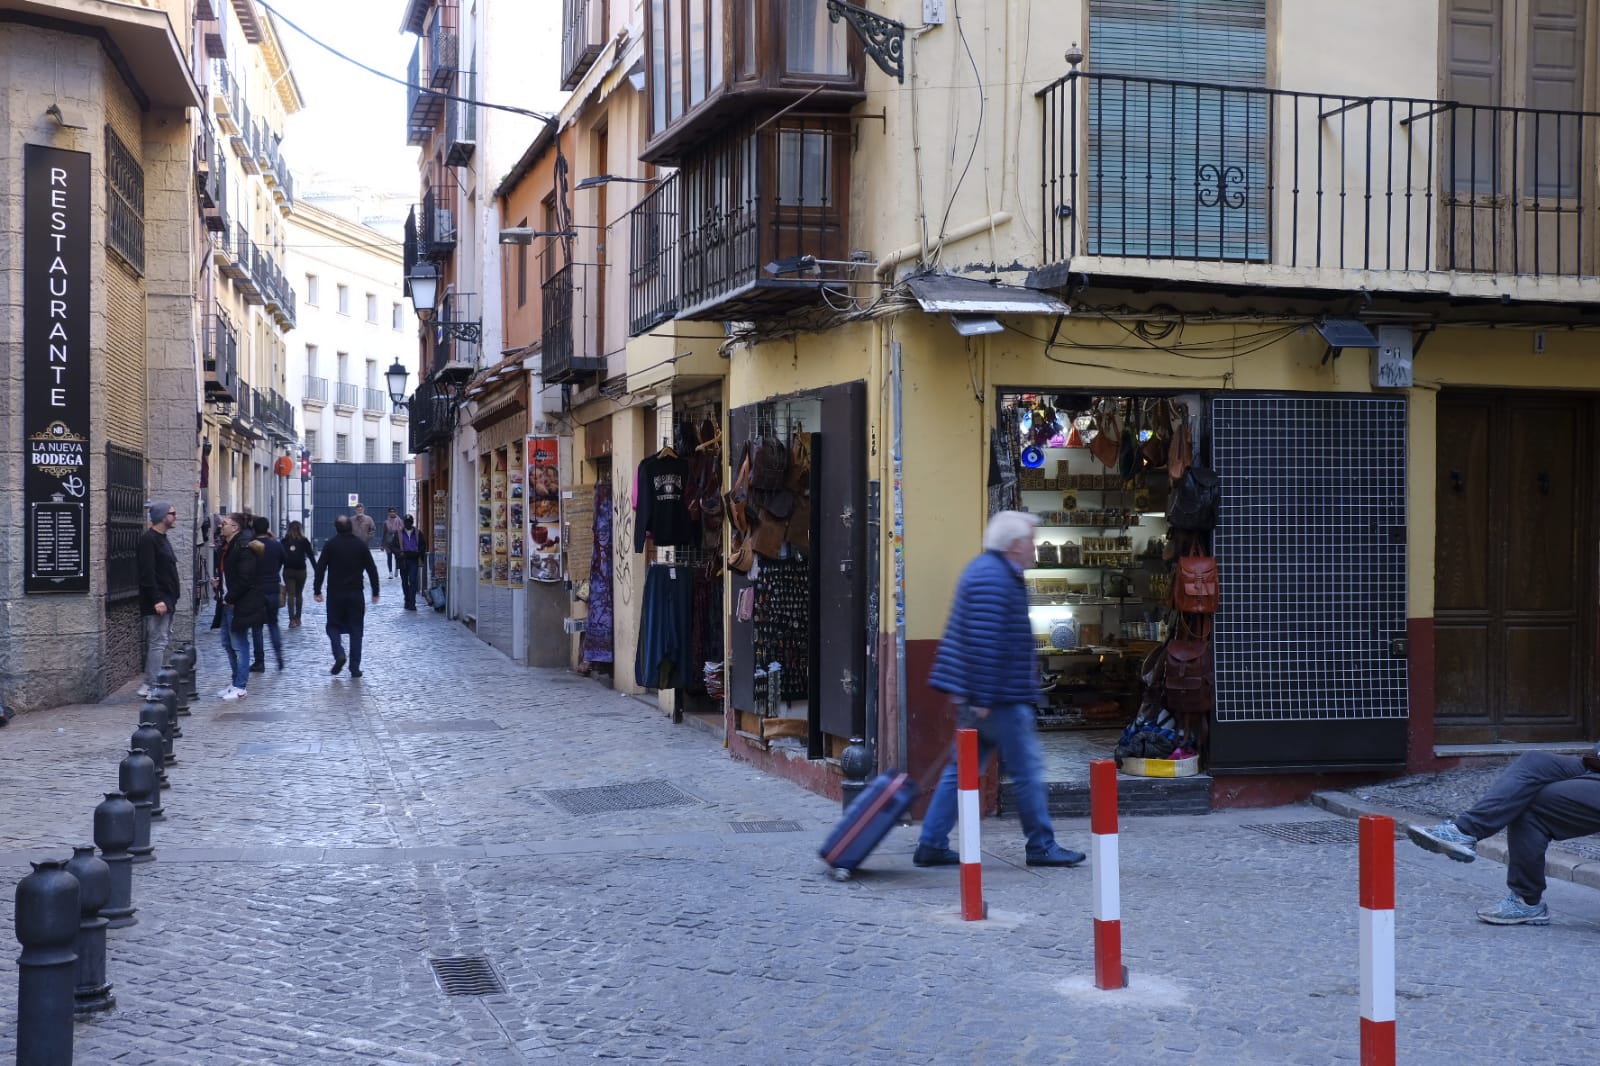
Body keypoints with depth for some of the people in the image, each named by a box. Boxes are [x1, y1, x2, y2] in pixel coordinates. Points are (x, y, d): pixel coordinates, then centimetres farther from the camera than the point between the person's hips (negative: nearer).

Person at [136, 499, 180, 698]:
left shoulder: (162, 539, 18)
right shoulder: (148, 540, -13)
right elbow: (147, 573, -20)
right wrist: (156, 600, -24)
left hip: (166, 601, 10)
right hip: (156, 602, -10)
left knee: (161, 642, 12)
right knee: (157, 642, -10)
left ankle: (160, 683, 16)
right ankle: (151, 686, -9)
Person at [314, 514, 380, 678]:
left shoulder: (330, 545, -4)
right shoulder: (361, 545, 1)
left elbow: (320, 569, -7)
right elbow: (372, 570, 2)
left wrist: (317, 591, 0)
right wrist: (375, 592, 8)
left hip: (335, 593, -1)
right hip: (356, 594, 1)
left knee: (333, 625, 13)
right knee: (356, 629, 7)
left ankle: (339, 654, -12)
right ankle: (355, 667, 3)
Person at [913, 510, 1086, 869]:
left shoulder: (985, 570, 17)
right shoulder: (993, 579, -18)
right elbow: (983, 641, -24)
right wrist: (983, 698, -24)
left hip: (984, 700, 10)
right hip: (1001, 699, -10)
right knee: (1028, 769, 1)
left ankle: (931, 844, 11)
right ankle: (1041, 846, 11)